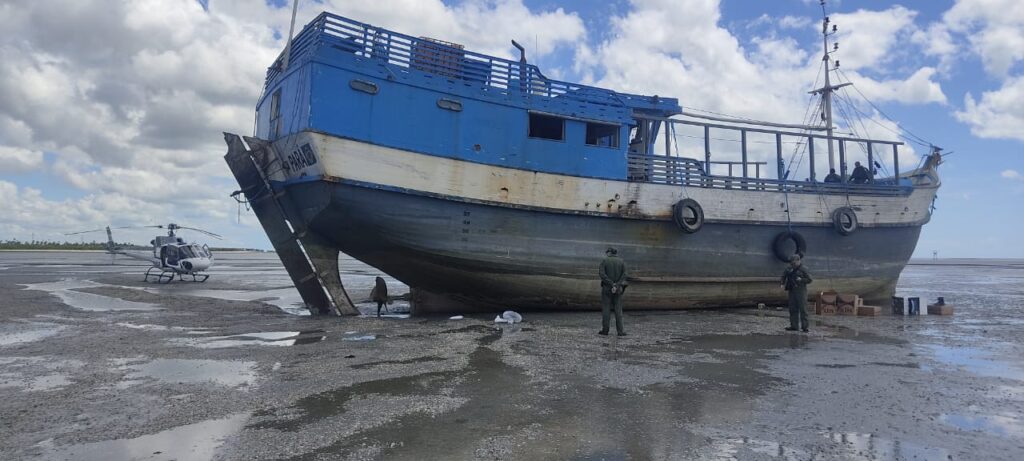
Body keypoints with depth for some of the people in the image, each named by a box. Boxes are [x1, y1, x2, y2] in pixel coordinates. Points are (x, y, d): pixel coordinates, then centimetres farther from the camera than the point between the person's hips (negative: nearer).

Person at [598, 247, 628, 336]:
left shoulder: (604, 261, -2)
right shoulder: (621, 262, 5)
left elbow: (602, 274, -14)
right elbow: (624, 275, -5)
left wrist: (612, 284, -16)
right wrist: (616, 286, -13)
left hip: (607, 288, -2)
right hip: (618, 289, 2)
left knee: (606, 309, 3)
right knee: (618, 309, 4)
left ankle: (605, 330, 5)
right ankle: (620, 331, 0)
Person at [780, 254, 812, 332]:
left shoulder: (803, 269, -6)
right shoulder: (789, 269, 9)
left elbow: (809, 279, -5)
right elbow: (784, 275, 24)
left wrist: (801, 280, -19)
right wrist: (783, 283, 13)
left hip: (801, 291, -6)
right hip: (792, 291, 6)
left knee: (803, 309, -5)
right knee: (792, 309, 8)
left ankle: (804, 326, -2)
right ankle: (794, 326, 15)